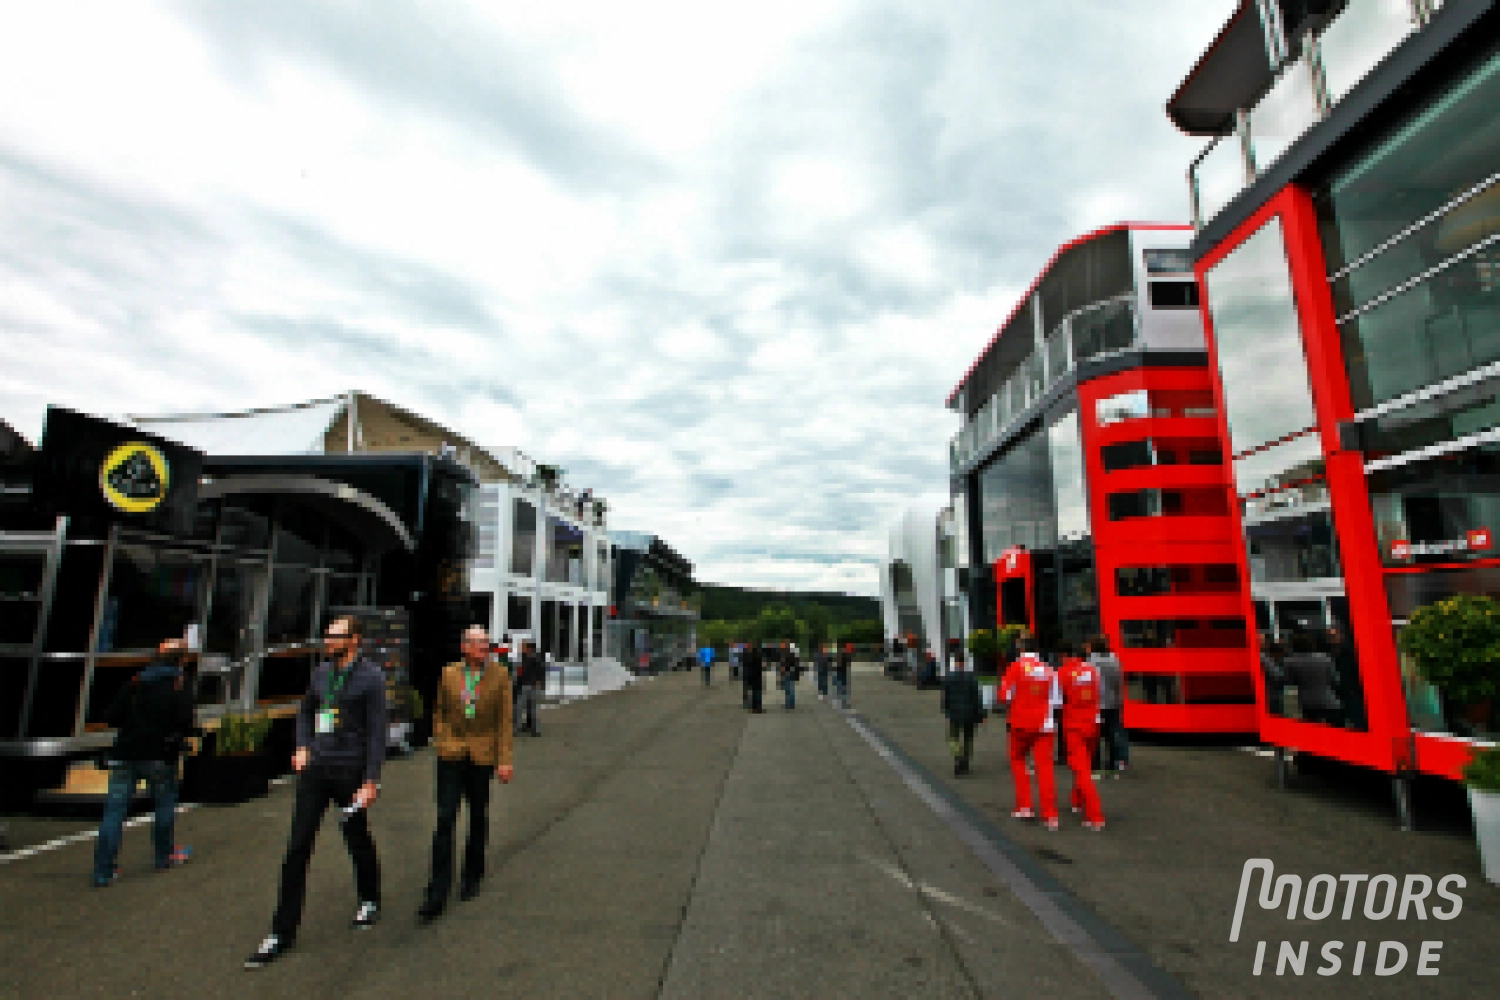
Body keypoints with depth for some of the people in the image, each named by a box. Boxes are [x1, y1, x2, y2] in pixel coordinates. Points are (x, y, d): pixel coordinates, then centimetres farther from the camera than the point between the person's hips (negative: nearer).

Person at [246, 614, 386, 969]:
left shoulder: (370, 677, -13)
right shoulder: (322, 671, 5)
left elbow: (376, 732, -14)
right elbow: (305, 711, 23)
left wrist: (371, 781, -16)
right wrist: (303, 747, 7)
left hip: (349, 772, -5)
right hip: (315, 768, 5)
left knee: (358, 840, 13)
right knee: (297, 847, 5)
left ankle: (370, 902, 37)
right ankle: (282, 933, 16)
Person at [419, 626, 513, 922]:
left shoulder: (500, 675, -6)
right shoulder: (449, 674, 0)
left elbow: (505, 719, -5)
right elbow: (439, 712, 13)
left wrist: (505, 760, -9)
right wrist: (440, 742, 0)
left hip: (482, 755, 0)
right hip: (451, 753, 1)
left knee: (478, 817, 14)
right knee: (445, 819, -5)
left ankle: (472, 876, 35)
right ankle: (437, 893, 3)